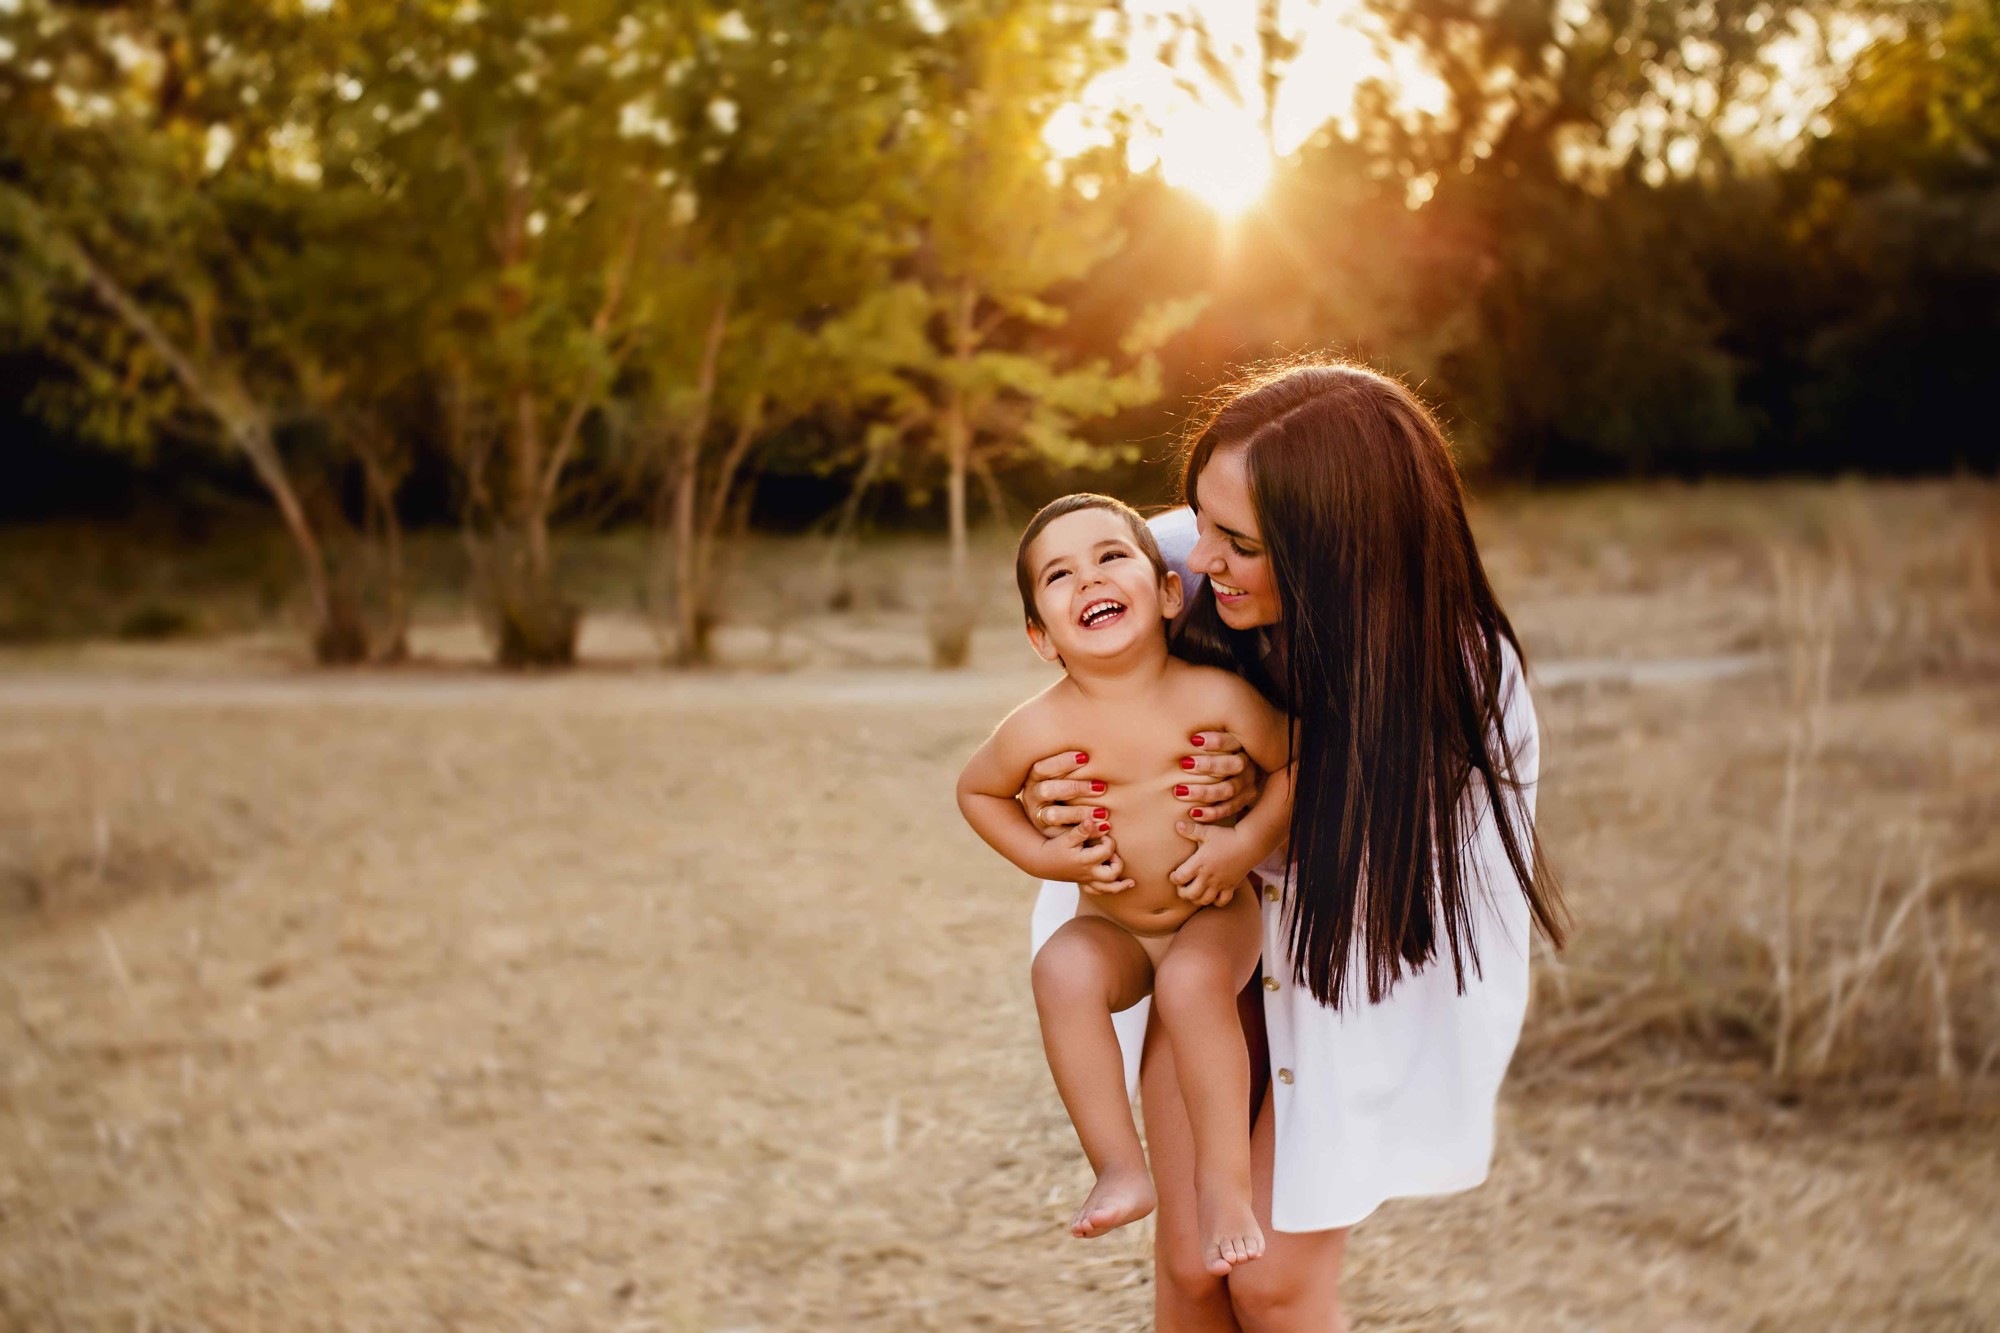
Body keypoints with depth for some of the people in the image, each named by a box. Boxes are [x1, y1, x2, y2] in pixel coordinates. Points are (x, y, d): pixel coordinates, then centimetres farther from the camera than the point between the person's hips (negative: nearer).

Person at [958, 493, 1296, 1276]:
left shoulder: (1213, 696, -19)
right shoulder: (1039, 728, -16)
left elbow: (1295, 763, -6)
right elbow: (976, 788, 4)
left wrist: (1250, 840, -18)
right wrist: (1040, 855, -8)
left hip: (1214, 914, -1)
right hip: (1112, 925, 2)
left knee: (1190, 983, -32)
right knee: (1063, 969, -29)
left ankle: (1225, 1184, -19)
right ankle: (1121, 1169, -21)